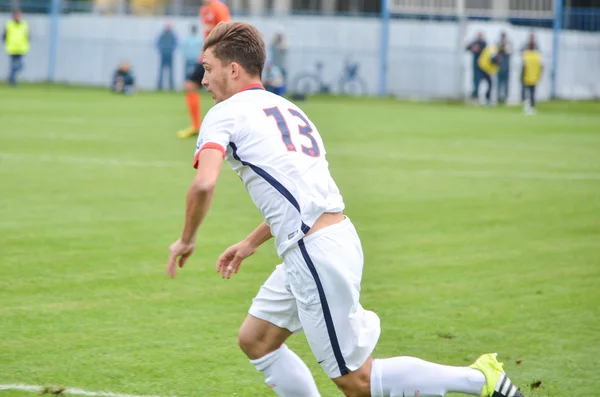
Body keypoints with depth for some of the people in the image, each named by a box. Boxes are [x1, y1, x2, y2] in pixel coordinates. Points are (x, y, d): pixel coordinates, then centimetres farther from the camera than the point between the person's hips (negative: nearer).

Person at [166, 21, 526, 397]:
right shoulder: (287, 109, 21)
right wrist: (251, 243, 31)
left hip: (316, 254, -9)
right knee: (255, 339, 19)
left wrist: (187, 239, -4)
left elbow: (204, 184, -21)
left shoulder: (224, 114, -4)